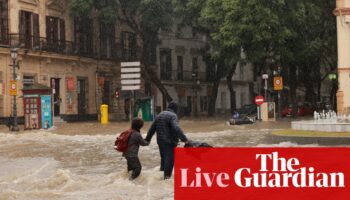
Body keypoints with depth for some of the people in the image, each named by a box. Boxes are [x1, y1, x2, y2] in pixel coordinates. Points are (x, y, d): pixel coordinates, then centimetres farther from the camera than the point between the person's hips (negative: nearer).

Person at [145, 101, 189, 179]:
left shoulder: (160, 115, 15)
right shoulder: (173, 116, -10)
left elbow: (152, 128, 20)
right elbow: (176, 128, -26)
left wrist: (147, 139, 28)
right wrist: (184, 139, -30)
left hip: (160, 141, 8)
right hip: (170, 141, -8)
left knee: (163, 157, 20)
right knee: (170, 158, -5)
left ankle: (162, 172, 28)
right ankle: (167, 175, -9)